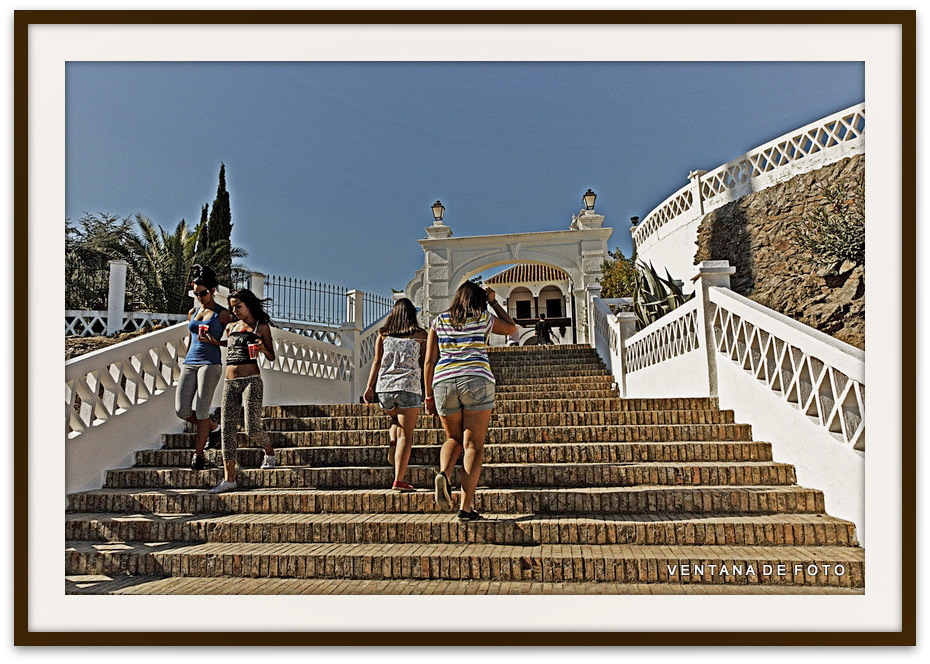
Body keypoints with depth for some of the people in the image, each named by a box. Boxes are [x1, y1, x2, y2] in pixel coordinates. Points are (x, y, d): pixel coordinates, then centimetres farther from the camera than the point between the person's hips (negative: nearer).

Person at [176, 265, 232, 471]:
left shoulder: (222, 314, 1)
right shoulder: (192, 313, 18)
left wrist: (212, 341, -16)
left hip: (210, 363, -5)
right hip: (189, 363, 6)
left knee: (200, 410, -9)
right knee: (182, 410, -6)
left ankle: (199, 454, 4)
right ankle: (213, 428, 21)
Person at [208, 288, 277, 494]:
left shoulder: (261, 327, 4)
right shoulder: (231, 327, 18)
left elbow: (271, 357, 6)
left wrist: (262, 348, -15)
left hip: (251, 381, -5)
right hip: (230, 383, 5)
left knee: (252, 429, -10)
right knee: (227, 430, -1)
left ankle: (269, 452, 24)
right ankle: (229, 479, 4)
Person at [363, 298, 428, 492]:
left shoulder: (383, 334, 13)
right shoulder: (420, 334, 7)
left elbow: (377, 361, 6)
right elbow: (425, 363, 5)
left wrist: (369, 386, 6)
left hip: (384, 387, 3)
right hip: (409, 386, -3)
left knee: (397, 421, 31)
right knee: (406, 434, -2)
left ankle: (393, 441, 4)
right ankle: (399, 480, -7)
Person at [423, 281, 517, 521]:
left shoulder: (438, 322, 13)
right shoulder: (483, 319, 9)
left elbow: (429, 361, 9)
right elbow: (511, 328, 28)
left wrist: (429, 395, 13)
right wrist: (494, 302, 31)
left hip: (444, 383, 3)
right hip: (477, 381, -2)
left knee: (454, 439, 21)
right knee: (474, 445, 1)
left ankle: (443, 474, -10)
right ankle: (466, 506, -7)